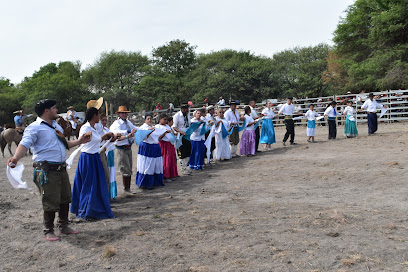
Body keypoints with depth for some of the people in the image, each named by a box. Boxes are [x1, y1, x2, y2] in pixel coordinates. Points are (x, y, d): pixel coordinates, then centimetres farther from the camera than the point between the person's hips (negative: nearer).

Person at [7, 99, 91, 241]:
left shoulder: (56, 126, 19)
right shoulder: (35, 127, -10)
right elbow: (25, 144, -23)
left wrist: (79, 141, 22)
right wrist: (16, 157, -41)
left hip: (61, 169, 9)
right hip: (47, 171, -8)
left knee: (65, 199, 17)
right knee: (50, 202, -2)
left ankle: (64, 227, 32)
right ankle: (48, 231, 15)